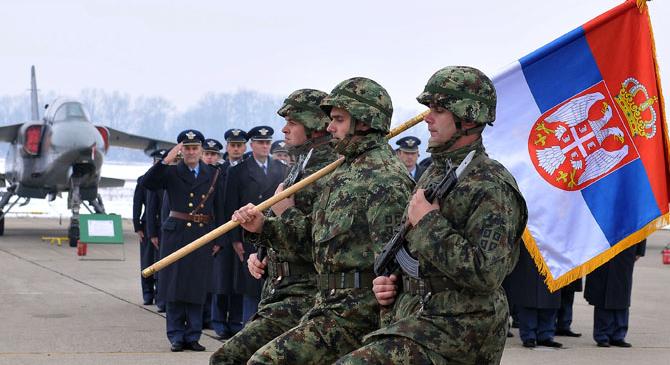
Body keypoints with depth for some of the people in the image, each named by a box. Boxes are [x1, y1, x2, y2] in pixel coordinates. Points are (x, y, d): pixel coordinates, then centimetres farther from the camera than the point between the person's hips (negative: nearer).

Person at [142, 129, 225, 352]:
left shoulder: (213, 175, 10)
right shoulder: (171, 172, 5)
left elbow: (219, 209, 10)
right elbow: (148, 183, -12)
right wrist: (165, 161, -21)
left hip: (203, 236, 1)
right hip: (176, 235, -1)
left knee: (198, 288, 2)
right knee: (174, 287, -1)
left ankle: (193, 336, 11)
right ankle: (176, 336, 6)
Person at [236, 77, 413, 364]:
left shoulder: (385, 178, -14)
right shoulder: (345, 170, 18)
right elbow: (317, 228, 24)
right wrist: (264, 226, 14)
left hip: (358, 308, -10)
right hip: (328, 302, 10)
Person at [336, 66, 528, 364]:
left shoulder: (491, 186, -13)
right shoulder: (433, 174, 16)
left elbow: (486, 274, -24)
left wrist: (428, 222, -18)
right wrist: (389, 283, 8)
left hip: (457, 331, -9)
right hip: (413, 316, 9)